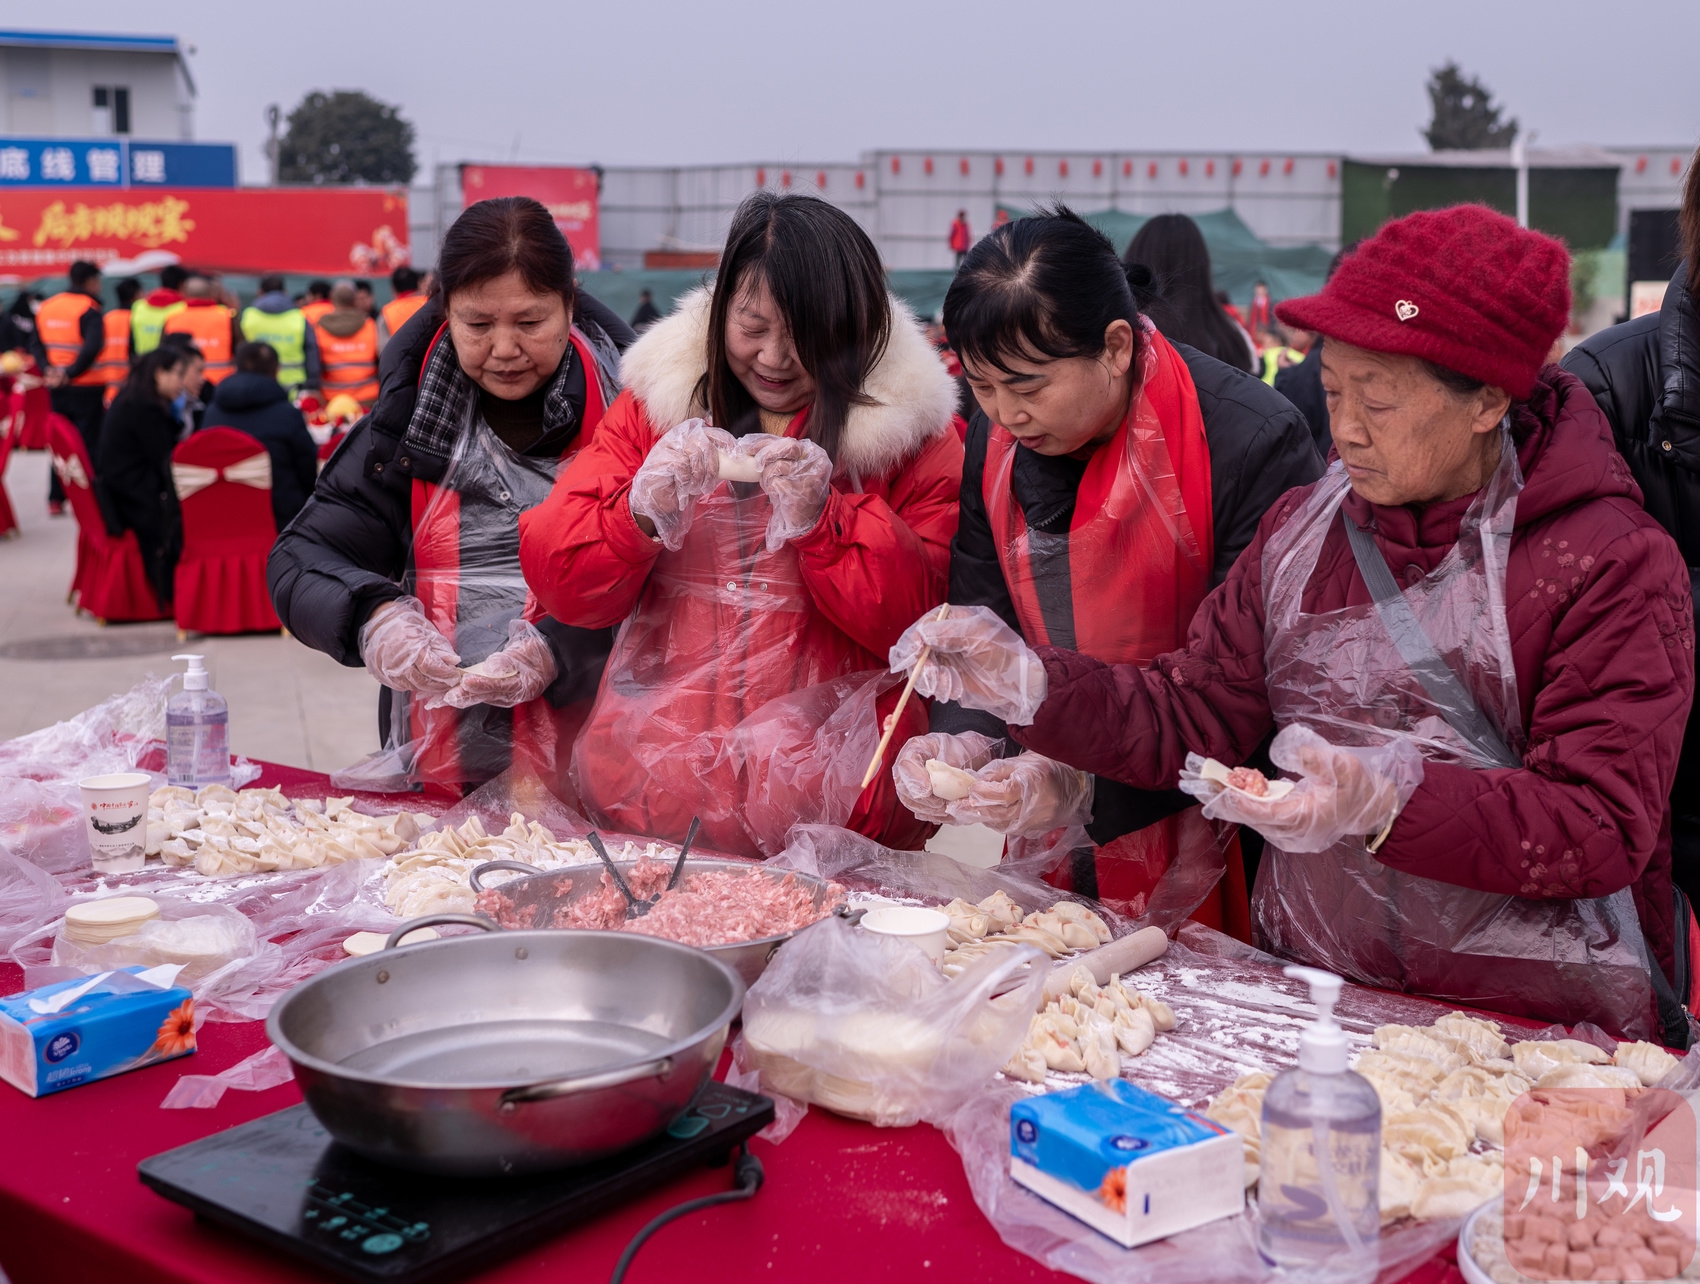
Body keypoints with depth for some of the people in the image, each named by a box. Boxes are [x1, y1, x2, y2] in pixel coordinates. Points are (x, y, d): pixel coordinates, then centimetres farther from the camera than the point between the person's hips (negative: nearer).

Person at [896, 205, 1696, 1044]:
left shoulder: (1615, 566, -8)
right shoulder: (1303, 528, 11)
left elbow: (1603, 830, -16)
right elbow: (1196, 716, 11)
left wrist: (1386, 801, -30)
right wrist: (1029, 685, -4)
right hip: (1303, 997, 5)